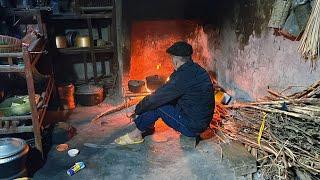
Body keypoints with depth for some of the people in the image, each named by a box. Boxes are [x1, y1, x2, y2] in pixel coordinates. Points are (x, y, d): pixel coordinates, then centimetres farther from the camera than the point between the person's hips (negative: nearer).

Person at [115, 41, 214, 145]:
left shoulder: (184, 76, -25)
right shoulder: (195, 69, 4)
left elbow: (157, 98, -19)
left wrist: (138, 109, -5)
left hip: (192, 127, -9)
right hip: (202, 121, 9)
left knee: (157, 104, -10)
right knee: (162, 99, 12)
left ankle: (136, 134, 8)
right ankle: (148, 125, 25)